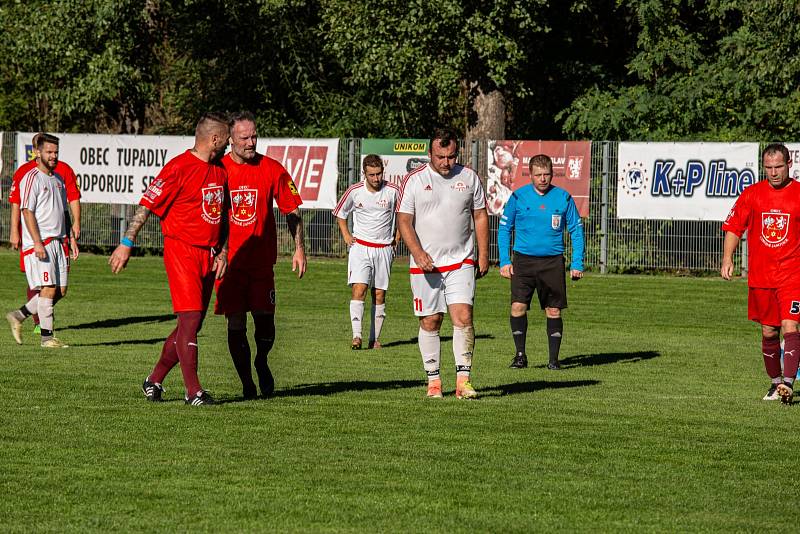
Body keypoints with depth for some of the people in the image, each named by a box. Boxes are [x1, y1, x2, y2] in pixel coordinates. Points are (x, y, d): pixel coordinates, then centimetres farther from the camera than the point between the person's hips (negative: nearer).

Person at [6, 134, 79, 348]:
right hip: (40, 243, -8)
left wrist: (71, 238, 16)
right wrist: (37, 242, -20)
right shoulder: (31, 178, -7)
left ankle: (18, 316, 18)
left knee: (60, 290, 5)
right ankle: (47, 337, -5)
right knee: (48, 289, -11)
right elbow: (27, 211, -13)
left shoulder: (58, 179, 18)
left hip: (58, 242, 8)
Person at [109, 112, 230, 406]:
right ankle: (193, 391, -9)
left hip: (208, 256, 8)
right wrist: (127, 243, -14)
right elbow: (147, 205, -11)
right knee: (190, 319, -12)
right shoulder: (179, 168, -12)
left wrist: (223, 252, 13)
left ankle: (154, 380, 21)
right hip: (181, 251, -8)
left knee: (191, 326, 9)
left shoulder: (220, 170, 13)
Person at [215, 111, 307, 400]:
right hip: (229, 261, 0)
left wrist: (299, 248, 1)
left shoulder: (272, 169, 1)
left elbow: (292, 210, 8)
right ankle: (247, 383, 9)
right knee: (236, 323, -2)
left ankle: (261, 362, 27)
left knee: (265, 319, -2)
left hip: (261, 260, 1)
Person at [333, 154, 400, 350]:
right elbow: (340, 213, 14)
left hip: (384, 248, 1)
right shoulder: (354, 191, -4)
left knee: (379, 295, 3)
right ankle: (356, 336, -20)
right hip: (360, 247, -1)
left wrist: (397, 236, 10)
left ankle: (375, 338, 10)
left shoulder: (393, 191, -5)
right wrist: (346, 235, 5)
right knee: (358, 289, -15)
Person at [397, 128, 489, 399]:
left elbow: (480, 217, 13)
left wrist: (483, 255, 7)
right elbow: (404, 221, -2)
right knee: (430, 322, 2)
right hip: (425, 264, -1)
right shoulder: (414, 180, 0)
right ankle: (433, 380, 11)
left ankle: (463, 380, -11)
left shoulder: (469, 177, 6)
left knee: (463, 317, -11)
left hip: (461, 262, 1)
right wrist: (418, 253, -15)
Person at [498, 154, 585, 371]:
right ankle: (520, 354, 0)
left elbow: (576, 230, 8)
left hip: (552, 261, 0)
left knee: (554, 311, 2)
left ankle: (553, 358, 12)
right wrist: (504, 261, -1)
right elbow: (504, 228, 7)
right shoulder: (518, 197, 0)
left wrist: (577, 263, 1)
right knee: (518, 306, -12)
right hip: (523, 261, 0)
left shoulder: (563, 198, 1)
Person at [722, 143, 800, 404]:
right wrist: (727, 258, -6)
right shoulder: (752, 194, 4)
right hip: (760, 275, 3)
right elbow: (733, 228, 7)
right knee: (769, 332, 10)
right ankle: (775, 383, 24)